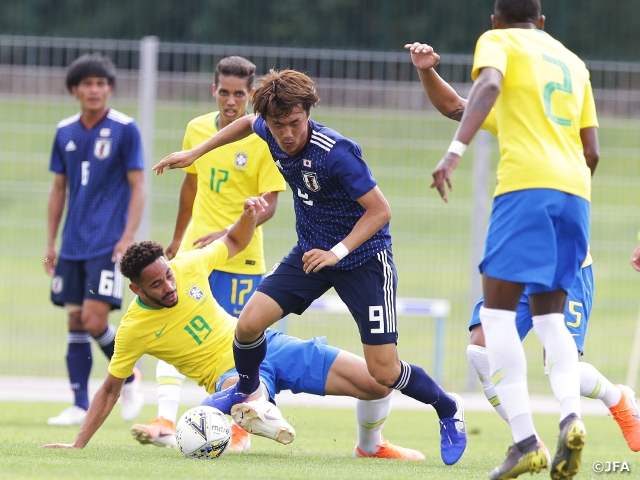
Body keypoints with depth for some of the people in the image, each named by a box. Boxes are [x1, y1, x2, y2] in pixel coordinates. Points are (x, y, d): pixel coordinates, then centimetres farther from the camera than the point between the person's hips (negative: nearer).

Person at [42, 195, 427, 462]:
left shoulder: (189, 266, -6)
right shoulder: (133, 330, -12)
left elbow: (235, 242, 13)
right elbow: (110, 389, 0)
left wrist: (250, 215, -9)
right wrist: (78, 445, -4)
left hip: (263, 344, 5)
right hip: (229, 371, -5)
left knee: (378, 382, -4)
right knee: (247, 401, -51)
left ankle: (371, 445, 24)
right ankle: (264, 414, -17)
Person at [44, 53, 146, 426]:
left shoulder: (125, 129, -6)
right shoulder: (65, 132, 8)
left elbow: (138, 188, -6)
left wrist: (128, 238, -15)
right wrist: (51, 243, 13)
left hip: (108, 243, -5)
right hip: (73, 245, 5)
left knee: (95, 319, -14)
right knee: (76, 322, 5)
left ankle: (129, 377, 10)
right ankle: (80, 406, 10)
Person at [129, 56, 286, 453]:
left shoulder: (265, 140, -10)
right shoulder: (197, 130, 5)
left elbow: (268, 205, -13)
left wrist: (228, 234, -27)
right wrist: (178, 238, 25)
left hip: (241, 257, -4)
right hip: (194, 250, 4)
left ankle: (240, 428, 15)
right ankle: (166, 422, -13)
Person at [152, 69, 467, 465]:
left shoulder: (336, 153, -30)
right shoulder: (269, 132, -9)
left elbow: (380, 210, -24)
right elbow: (248, 123, 17)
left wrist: (338, 252, -31)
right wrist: (194, 153, 18)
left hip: (364, 257, -6)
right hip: (310, 253, 6)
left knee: (384, 372, -7)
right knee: (249, 323, -10)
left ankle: (448, 409, 22)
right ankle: (247, 390, 22)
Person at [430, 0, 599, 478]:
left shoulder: (497, 40, 10)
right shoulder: (573, 61, 26)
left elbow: (489, 84, -12)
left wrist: (455, 151, -21)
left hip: (526, 185, -6)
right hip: (575, 188, 6)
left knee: (497, 311, -2)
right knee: (549, 315, 14)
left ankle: (525, 441, -14)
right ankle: (570, 414, -13)